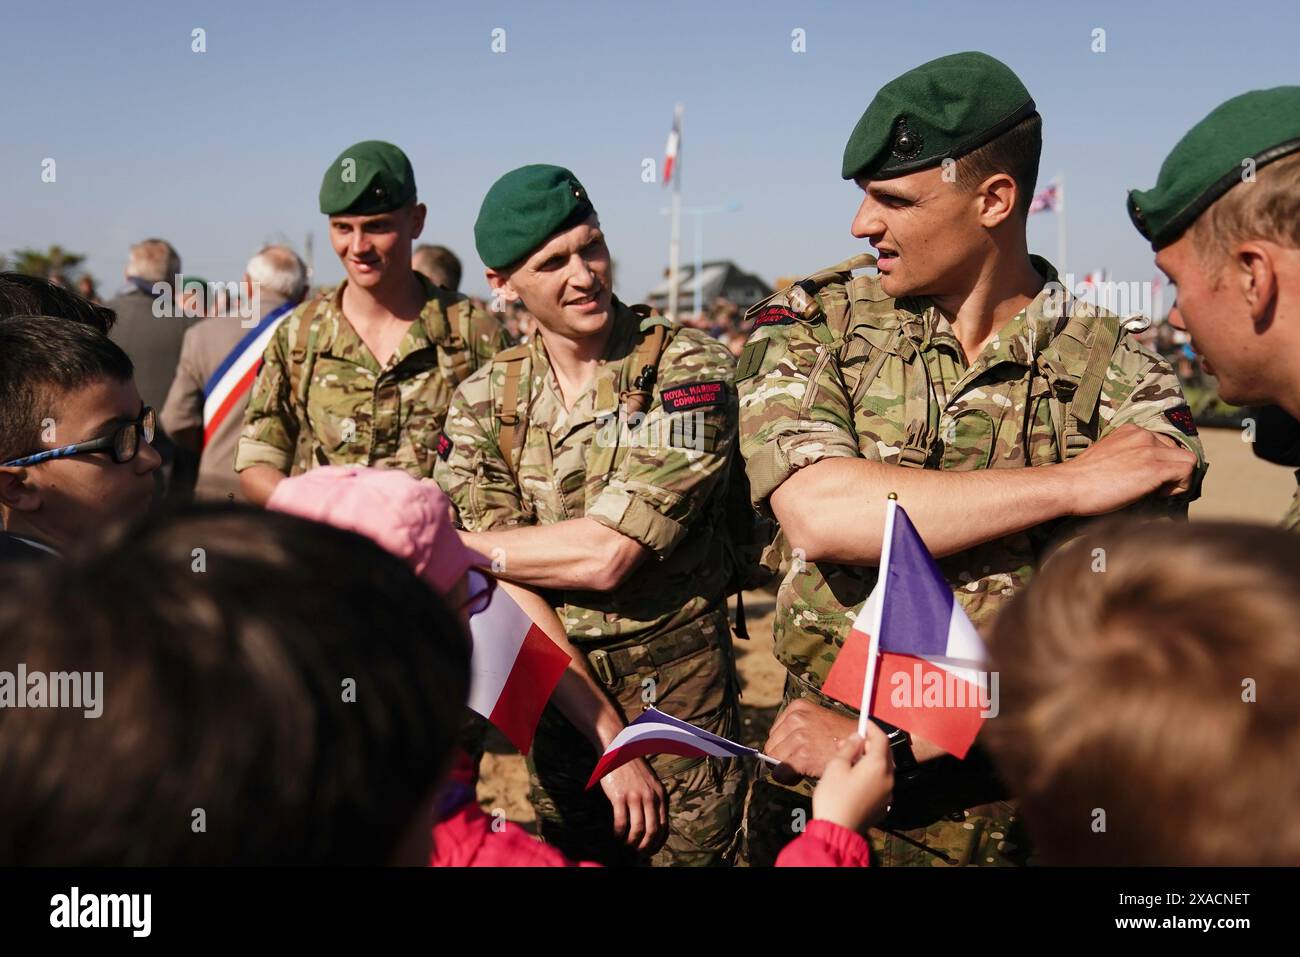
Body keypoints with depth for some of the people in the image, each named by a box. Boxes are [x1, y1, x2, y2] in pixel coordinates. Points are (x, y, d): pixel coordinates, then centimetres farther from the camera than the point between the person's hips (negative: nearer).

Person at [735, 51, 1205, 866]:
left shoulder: (1125, 384, -8)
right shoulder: (812, 322, -5)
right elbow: (816, 516, -22)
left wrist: (890, 745, -22)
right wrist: (1071, 483, -18)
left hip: (1025, 812, -1)